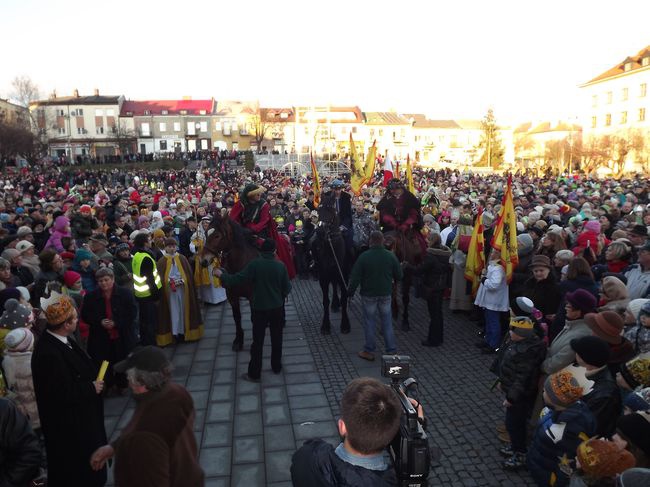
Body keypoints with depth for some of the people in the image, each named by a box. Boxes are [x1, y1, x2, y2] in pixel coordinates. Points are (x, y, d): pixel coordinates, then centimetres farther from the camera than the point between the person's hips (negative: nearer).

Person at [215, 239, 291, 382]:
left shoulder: (254, 264, -15)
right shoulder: (280, 266, -8)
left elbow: (237, 279, -15)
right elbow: (287, 288, -3)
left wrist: (221, 275, 0)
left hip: (259, 309, -2)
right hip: (277, 308, 2)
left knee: (257, 342, 7)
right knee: (276, 339, 17)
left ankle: (254, 374, 14)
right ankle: (276, 367, 30)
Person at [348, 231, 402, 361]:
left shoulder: (364, 257, -14)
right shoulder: (391, 256, -6)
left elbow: (355, 277, -12)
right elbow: (399, 276, 1)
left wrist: (350, 291, 2)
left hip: (368, 294, -2)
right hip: (385, 294, 2)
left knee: (369, 322, 8)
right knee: (387, 322, 12)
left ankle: (369, 351, 17)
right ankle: (391, 350, 17)